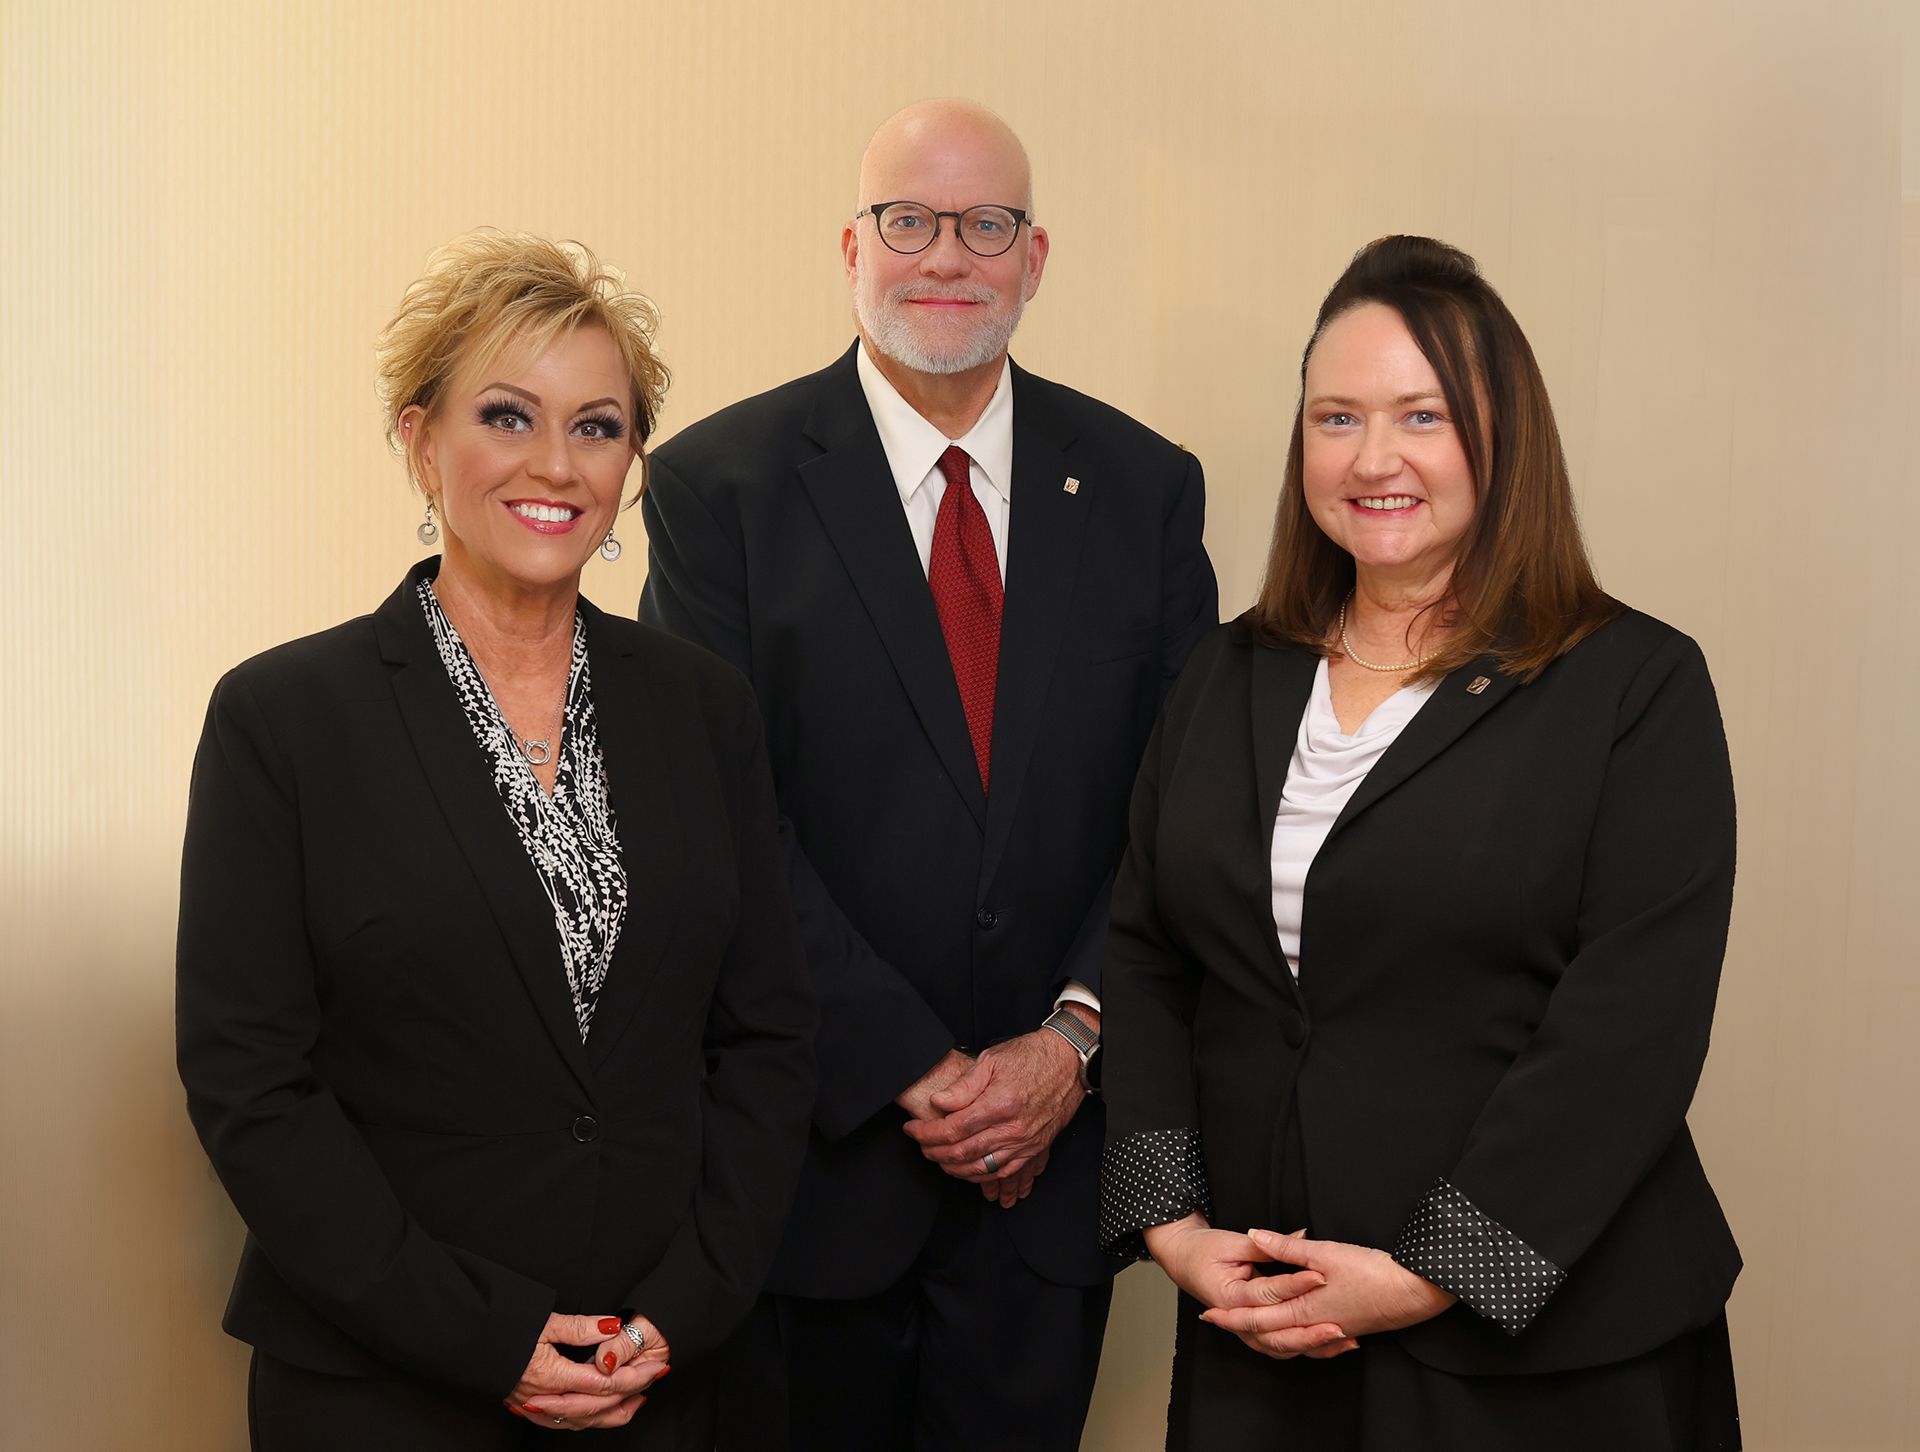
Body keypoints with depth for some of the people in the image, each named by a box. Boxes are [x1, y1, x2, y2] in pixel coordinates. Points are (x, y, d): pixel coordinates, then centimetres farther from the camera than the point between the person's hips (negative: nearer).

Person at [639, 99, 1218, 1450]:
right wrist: (917, 1074, -13)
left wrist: (1074, 1039, -9)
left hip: (1052, 1148, 2)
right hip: (819, 1148, -2)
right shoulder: (721, 483, -5)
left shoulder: (1145, 485, 5)